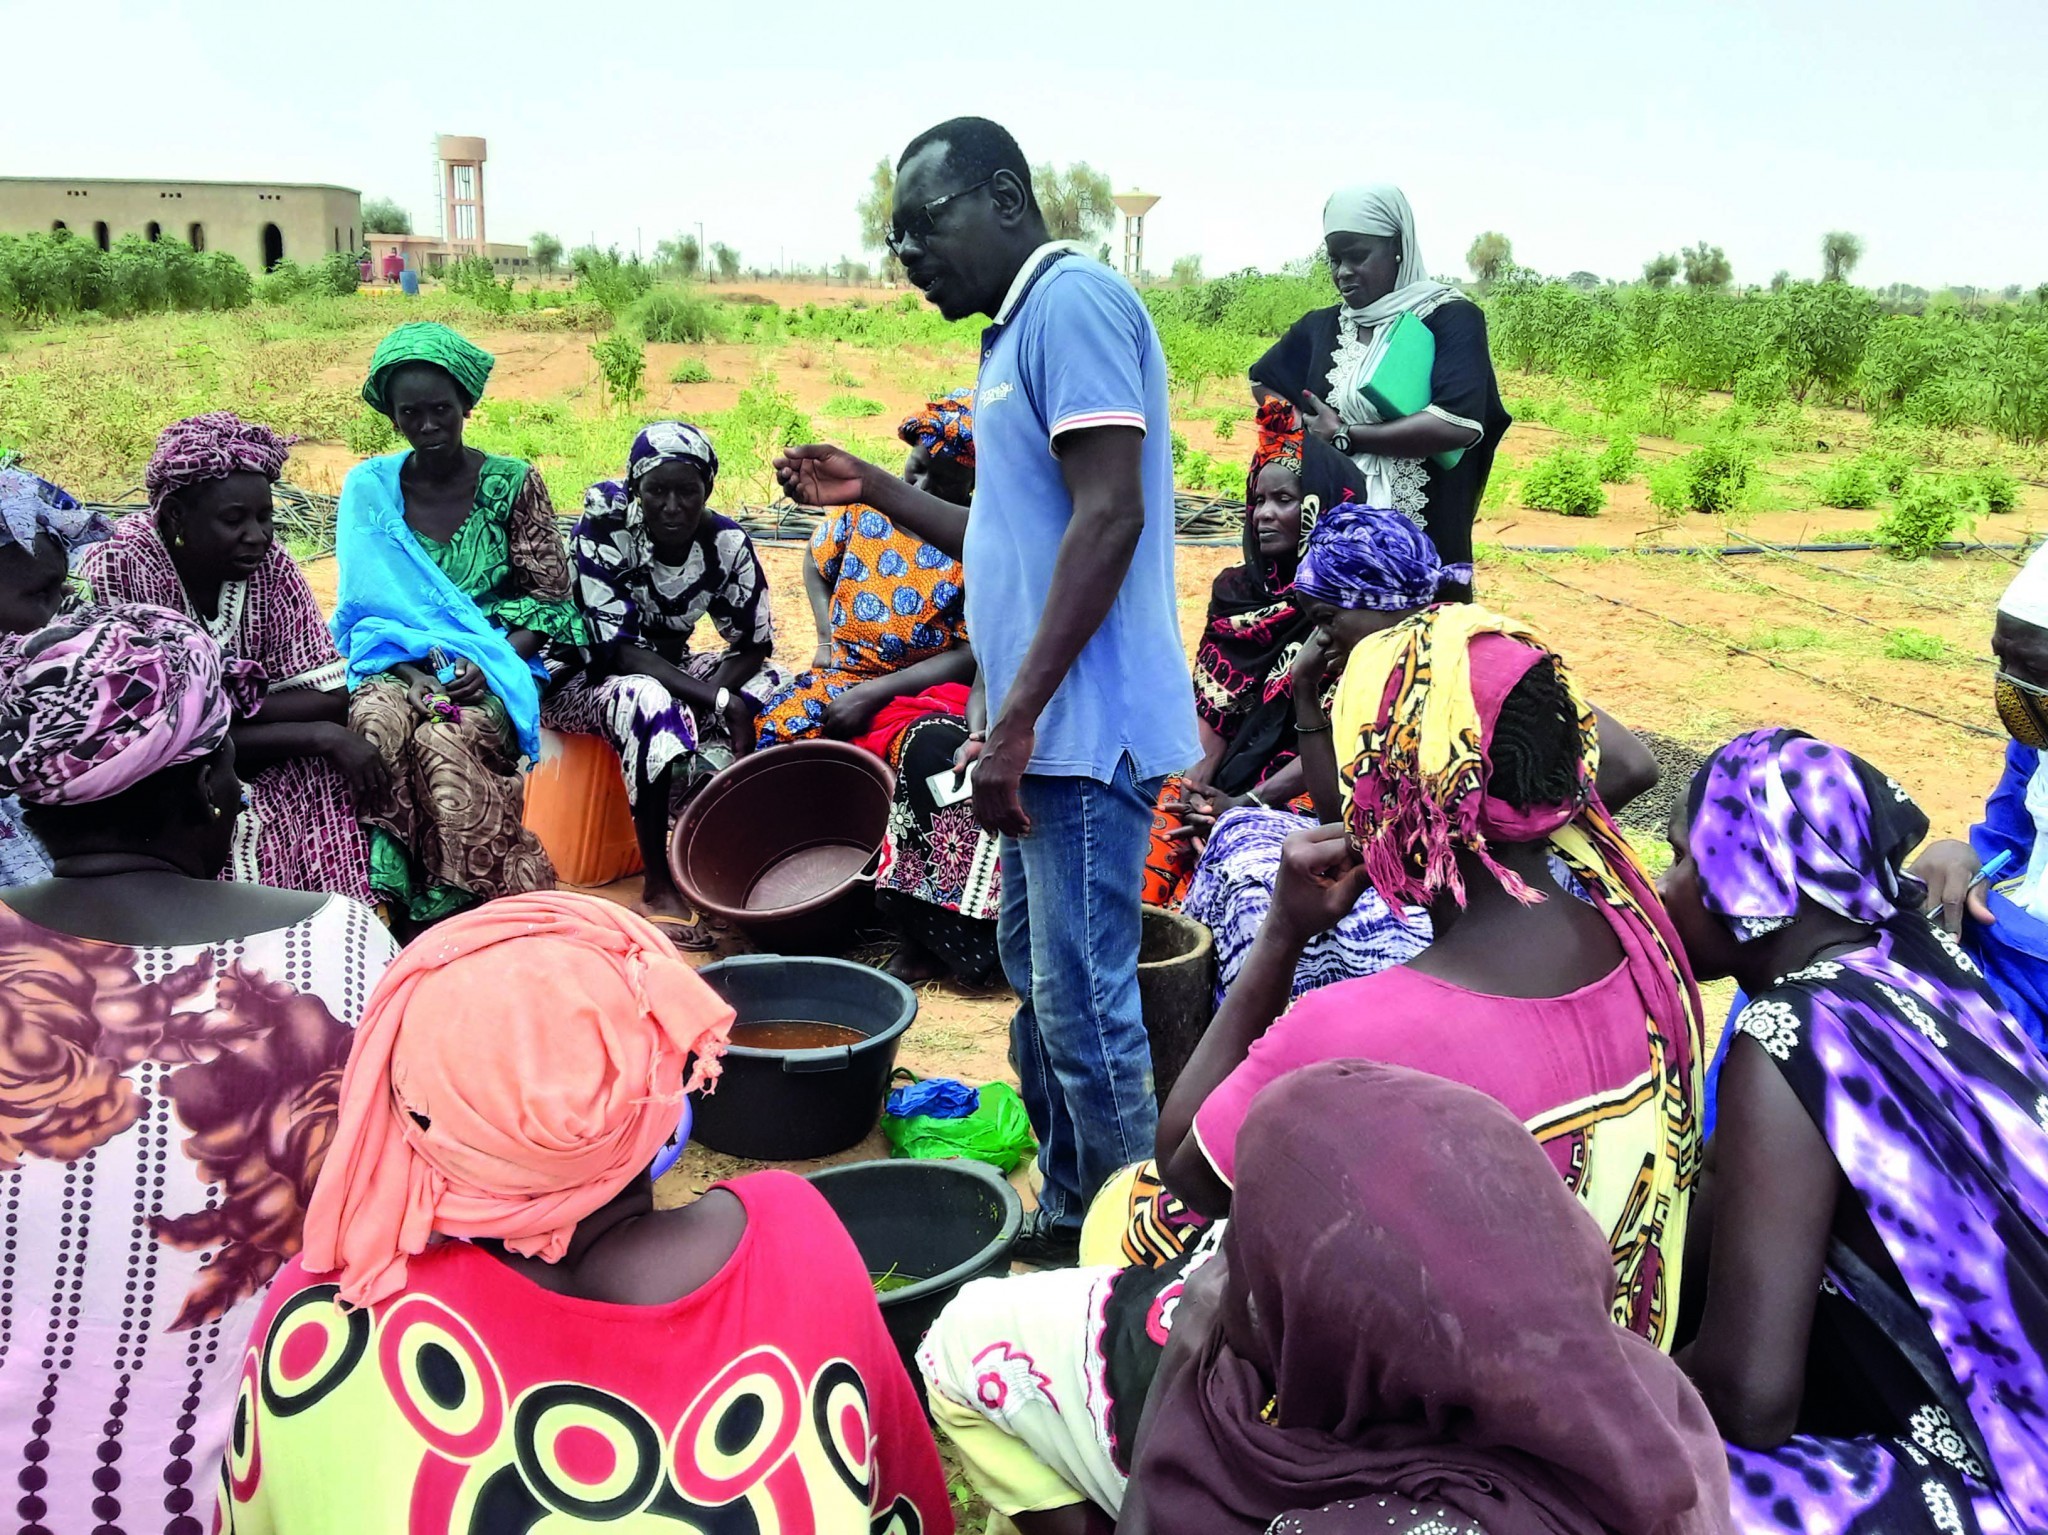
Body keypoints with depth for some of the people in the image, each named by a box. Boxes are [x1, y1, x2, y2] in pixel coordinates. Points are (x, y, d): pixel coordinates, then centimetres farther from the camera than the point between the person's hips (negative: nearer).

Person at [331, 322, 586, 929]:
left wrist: (487, 663, -15)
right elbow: (364, 604, 6)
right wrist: (410, 668, -13)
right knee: (375, 719, -33)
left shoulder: (512, 483, 2)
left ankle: (451, 909, -23)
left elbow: (549, 597, 0)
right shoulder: (369, 488, 7)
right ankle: (389, 899, -30)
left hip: (496, 663, -1)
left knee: (442, 740, -33)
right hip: (400, 663, 2)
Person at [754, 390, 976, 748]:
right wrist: (826, 640, 7)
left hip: (923, 688, -4)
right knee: (769, 732, -24)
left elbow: (973, 654, -15)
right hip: (841, 674, 4)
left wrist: (873, 694, -20)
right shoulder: (866, 506, 4)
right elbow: (817, 564, 23)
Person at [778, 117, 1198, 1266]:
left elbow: (1110, 517, -21)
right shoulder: (1020, 330, 20)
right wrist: (871, 490, 20)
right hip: (1048, 735, 11)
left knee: (1086, 1011, -4)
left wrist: (1014, 719, -23)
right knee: (1042, 985, 17)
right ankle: (1068, 1225, 32)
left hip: (1084, 731, -11)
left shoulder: (1073, 299, -11)